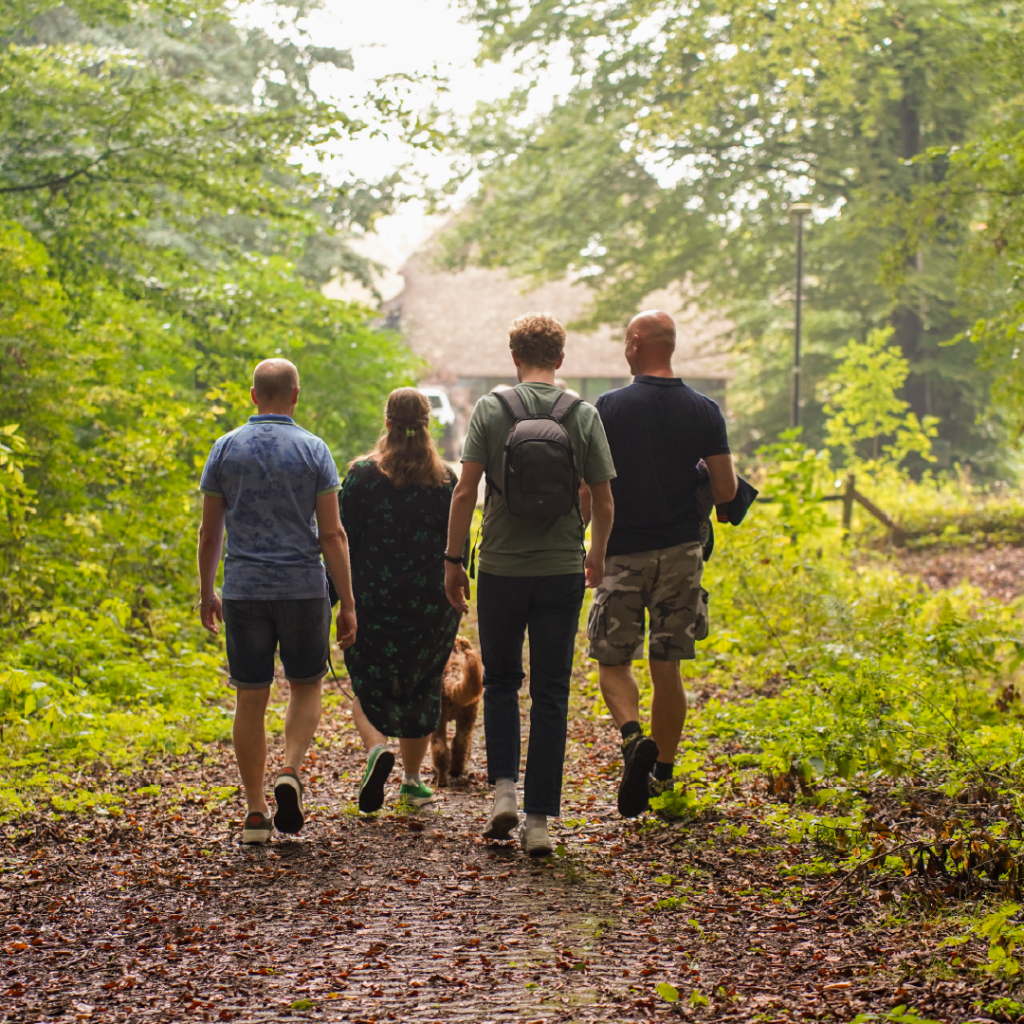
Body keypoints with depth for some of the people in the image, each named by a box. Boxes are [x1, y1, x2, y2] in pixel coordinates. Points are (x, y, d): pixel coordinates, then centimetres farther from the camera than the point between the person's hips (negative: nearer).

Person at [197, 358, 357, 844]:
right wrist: (347, 603, -2)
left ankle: (256, 812, 6)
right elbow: (331, 535, -6)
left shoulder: (226, 449, 2)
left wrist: (206, 592, 18)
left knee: (250, 699, 6)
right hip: (303, 587, -1)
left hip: (243, 590, 1)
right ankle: (290, 772, -8)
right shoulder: (313, 450, -3)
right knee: (305, 687, 15)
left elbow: (209, 532, 5)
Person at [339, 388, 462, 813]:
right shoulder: (445, 480, -1)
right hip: (431, 603, 2)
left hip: (372, 600, -2)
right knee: (420, 689, 15)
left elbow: (343, 540, -5)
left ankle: (376, 747, -20)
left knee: (368, 687, 9)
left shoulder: (362, 474, -6)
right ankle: (412, 781, 19)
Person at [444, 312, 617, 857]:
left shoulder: (490, 410, -3)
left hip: (501, 569, 0)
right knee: (550, 695, 4)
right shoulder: (584, 415, 0)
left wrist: (452, 560, 3)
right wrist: (596, 556, 20)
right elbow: (603, 503, 2)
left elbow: (465, 493, -7)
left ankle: (504, 788, 3)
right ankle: (539, 820, 3)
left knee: (500, 681, 18)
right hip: (562, 571, 0)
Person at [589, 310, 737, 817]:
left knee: (612, 662, 7)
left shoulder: (609, 409, -7)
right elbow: (725, 489, 0)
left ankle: (634, 736, -19)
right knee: (667, 667, 9)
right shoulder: (704, 411, 0)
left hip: (623, 552, -2)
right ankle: (662, 774, 13)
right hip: (681, 551, 3)